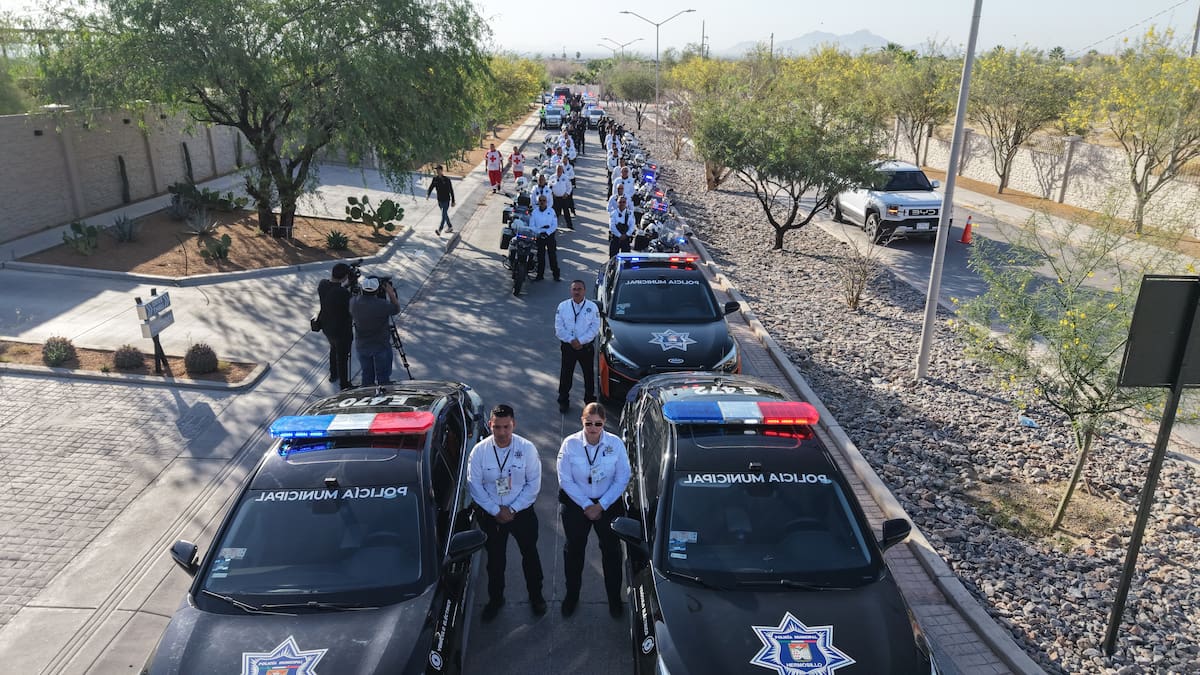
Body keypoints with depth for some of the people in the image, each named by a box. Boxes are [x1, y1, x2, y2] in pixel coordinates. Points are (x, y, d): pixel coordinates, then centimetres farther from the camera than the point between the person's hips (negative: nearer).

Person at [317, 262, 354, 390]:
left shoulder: (323, 284, -12)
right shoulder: (343, 293, -33)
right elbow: (352, 310, -20)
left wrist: (346, 286, -3)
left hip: (326, 327, 7)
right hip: (342, 330, -7)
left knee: (334, 349, 32)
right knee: (342, 357, 12)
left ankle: (333, 375, 50)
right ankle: (344, 385, 29)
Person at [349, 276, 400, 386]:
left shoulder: (353, 302, -13)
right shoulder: (383, 305, -27)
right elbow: (396, 309, -7)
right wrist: (391, 293, 3)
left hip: (362, 346, 4)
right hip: (381, 346, -4)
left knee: (367, 375, 20)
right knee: (383, 377, 13)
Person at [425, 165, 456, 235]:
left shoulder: (447, 179, -12)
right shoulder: (435, 179, 1)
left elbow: (451, 191, -6)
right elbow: (431, 188, -2)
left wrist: (453, 201, -4)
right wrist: (427, 194, -23)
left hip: (446, 200, -6)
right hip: (440, 200, 6)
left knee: (444, 215, -11)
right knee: (445, 215, 17)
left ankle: (439, 230, -17)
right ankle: (450, 227, 33)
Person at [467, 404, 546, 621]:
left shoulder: (527, 448, -15)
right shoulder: (479, 450, -14)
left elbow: (534, 483, -10)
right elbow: (474, 484, -10)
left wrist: (513, 509, -15)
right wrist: (496, 511, -14)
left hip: (522, 512, 0)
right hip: (490, 514, 0)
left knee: (530, 554, 16)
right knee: (495, 559, 17)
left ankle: (535, 595, 39)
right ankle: (495, 599, 39)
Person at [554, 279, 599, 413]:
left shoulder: (592, 307, -5)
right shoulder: (563, 306, -2)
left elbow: (595, 328, -9)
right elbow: (559, 328, -4)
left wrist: (581, 341, -17)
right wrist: (571, 340, -16)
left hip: (586, 347, 0)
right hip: (567, 346, 0)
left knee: (589, 374, 13)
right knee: (566, 374, 10)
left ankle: (590, 399, 31)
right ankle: (563, 400, 26)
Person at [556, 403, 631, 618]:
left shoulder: (616, 444, -15)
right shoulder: (570, 444, -17)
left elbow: (622, 479, -9)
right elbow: (565, 480, -12)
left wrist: (601, 505, -13)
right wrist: (586, 505, -14)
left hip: (608, 503, 0)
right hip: (576, 502, 0)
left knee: (611, 550, 11)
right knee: (574, 550, 15)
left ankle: (614, 597, 32)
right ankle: (572, 595, 37)